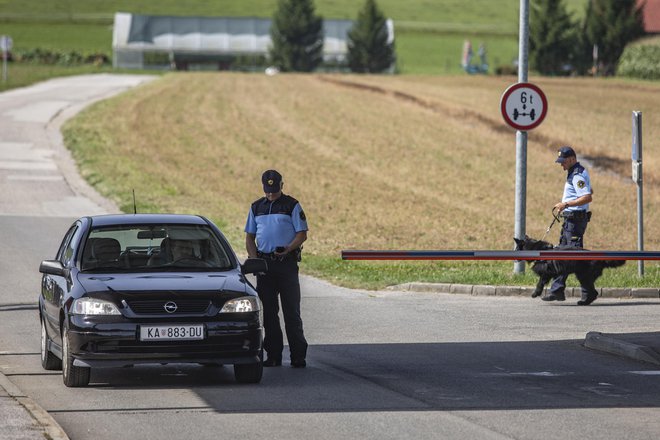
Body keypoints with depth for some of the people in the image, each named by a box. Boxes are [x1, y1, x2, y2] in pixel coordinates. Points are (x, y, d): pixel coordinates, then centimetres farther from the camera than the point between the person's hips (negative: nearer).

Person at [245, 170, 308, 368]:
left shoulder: (292, 206, 1)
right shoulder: (256, 207, 13)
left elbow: (302, 234, -2)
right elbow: (249, 237, 15)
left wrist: (287, 249, -18)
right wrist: (254, 259, 0)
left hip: (287, 263, -4)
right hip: (264, 263, 4)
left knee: (292, 312, -5)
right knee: (269, 312, 5)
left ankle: (298, 356, -3)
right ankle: (273, 355, 10)